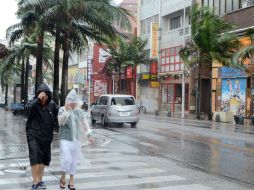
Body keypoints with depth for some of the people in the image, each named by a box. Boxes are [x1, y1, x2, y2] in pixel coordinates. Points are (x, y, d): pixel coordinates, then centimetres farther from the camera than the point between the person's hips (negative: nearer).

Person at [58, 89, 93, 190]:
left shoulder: (79, 111, 8)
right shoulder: (62, 110, -5)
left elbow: (84, 123, 16)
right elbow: (61, 122, -19)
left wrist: (89, 134, 15)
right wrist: (66, 111, -26)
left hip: (76, 140, 5)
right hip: (65, 139, -4)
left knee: (74, 161, 9)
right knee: (67, 159, -15)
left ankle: (71, 181, 21)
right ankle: (63, 177, 11)